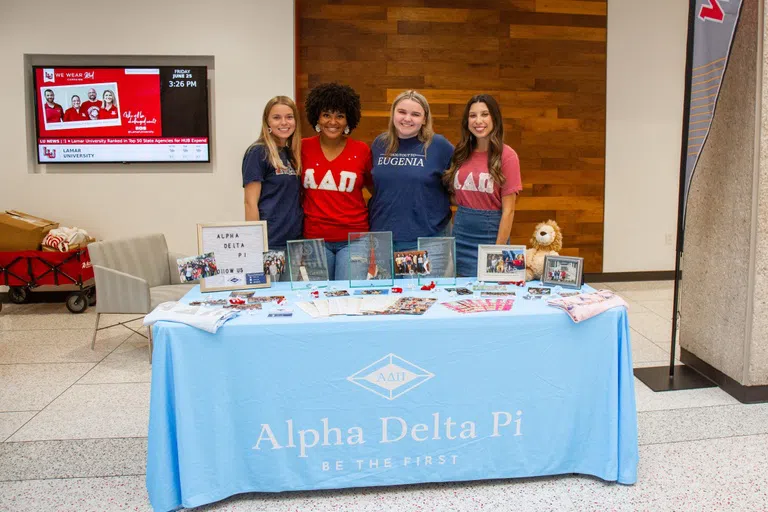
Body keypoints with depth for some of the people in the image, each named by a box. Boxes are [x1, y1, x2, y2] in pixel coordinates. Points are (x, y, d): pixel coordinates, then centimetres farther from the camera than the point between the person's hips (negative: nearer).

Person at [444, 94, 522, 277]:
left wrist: (498, 251, -12)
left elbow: (508, 210, -10)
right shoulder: (461, 153, 5)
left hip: (491, 233, -4)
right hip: (460, 234, 4)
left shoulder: (506, 155, -8)